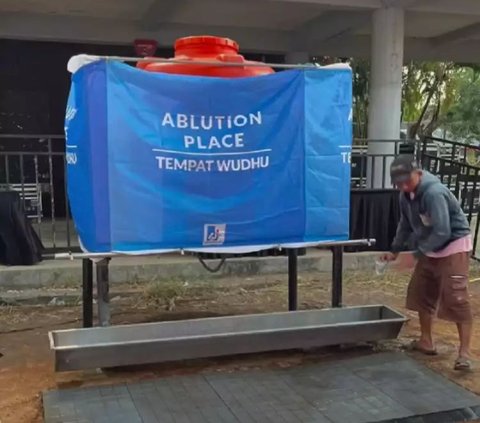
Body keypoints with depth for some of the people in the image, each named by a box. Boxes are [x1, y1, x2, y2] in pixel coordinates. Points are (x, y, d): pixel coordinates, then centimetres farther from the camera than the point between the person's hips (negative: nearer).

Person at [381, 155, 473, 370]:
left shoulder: (434, 193, -28)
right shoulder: (406, 194, -3)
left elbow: (442, 233, -31)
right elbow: (406, 224, 13)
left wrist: (415, 255, -26)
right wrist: (394, 251, 8)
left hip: (454, 246, -9)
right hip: (430, 249, 9)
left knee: (456, 298, -12)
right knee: (420, 292, 12)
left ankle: (464, 352, -7)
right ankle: (426, 341, 25)